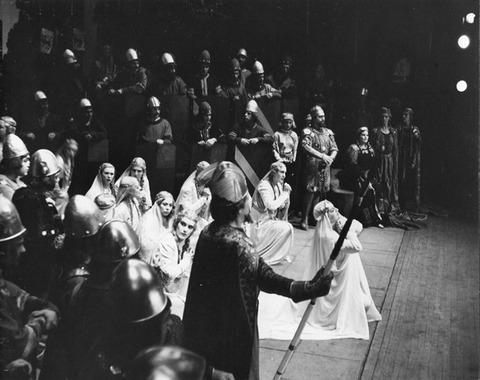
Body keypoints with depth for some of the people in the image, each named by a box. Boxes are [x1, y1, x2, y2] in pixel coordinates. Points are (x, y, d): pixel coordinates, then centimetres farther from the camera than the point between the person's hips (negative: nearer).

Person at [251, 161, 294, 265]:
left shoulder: (278, 185, 6)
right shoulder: (264, 185, -20)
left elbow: (281, 206, 6)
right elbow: (271, 205, -30)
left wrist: (286, 193, -8)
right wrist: (284, 195, -19)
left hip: (271, 219, 9)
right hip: (260, 223, -9)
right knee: (285, 228, -18)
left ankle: (282, 254, 14)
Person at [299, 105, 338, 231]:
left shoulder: (328, 132, 15)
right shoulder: (307, 131, -3)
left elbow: (334, 148, 14)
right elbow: (306, 147, -17)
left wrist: (331, 157, -8)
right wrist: (322, 155, -21)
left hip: (325, 167, 5)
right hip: (312, 167, -5)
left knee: (322, 192, 7)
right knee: (310, 192, -9)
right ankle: (304, 219, -2)